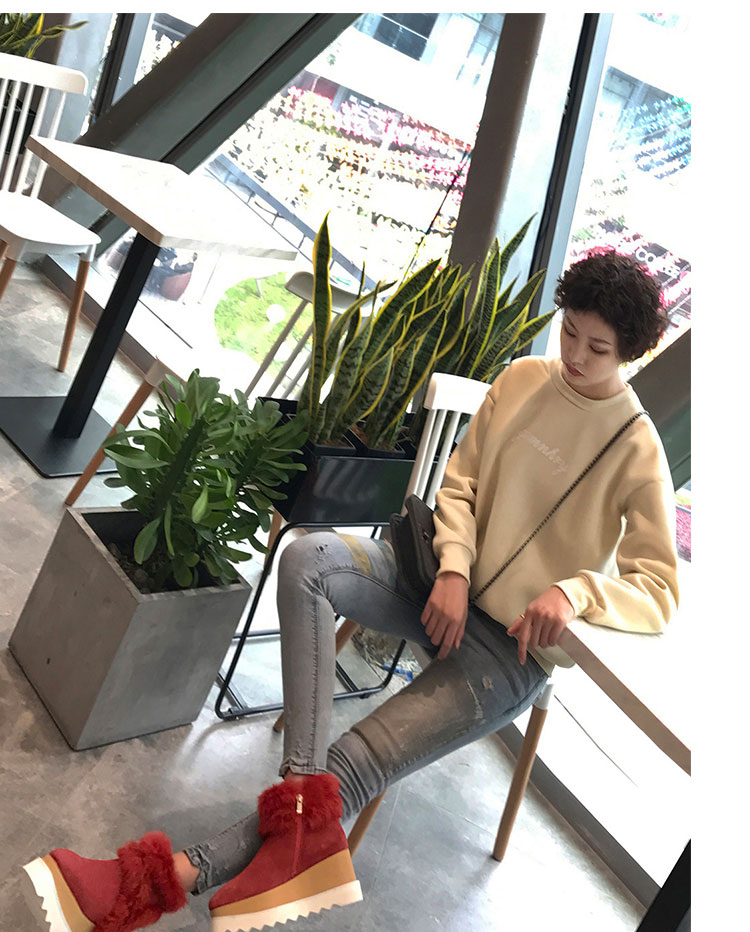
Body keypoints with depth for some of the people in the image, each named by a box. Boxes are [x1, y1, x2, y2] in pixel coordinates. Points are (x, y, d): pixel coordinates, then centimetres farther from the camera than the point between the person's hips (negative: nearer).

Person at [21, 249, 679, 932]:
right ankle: (303, 809, -31)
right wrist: (453, 571, -11)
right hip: (446, 578, 5)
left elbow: (659, 592, -10)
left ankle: (176, 876, -14)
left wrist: (574, 590, -30)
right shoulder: (523, 378, 3)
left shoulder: (636, 452, -10)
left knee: (355, 767, -17)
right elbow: (458, 483, 7)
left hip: (513, 646, -5)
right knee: (307, 561, -24)